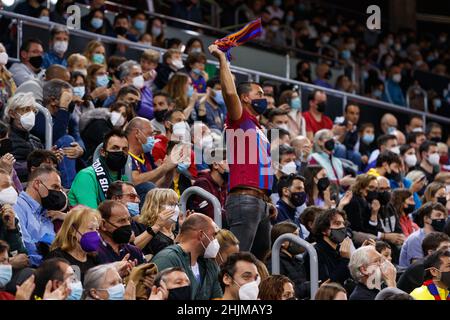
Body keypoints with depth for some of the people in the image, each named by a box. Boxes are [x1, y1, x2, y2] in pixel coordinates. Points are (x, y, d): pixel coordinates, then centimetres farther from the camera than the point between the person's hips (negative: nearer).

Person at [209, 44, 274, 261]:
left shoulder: (257, 128, 26)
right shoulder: (239, 119, 2)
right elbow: (230, 92, -17)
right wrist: (222, 60, -13)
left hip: (260, 201, 10)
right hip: (244, 200, -10)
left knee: (260, 254, 14)